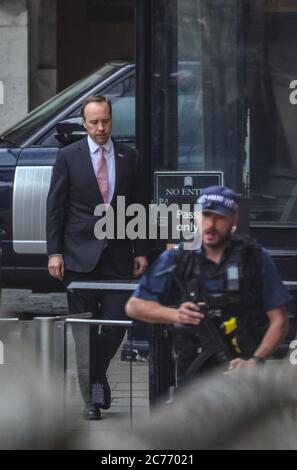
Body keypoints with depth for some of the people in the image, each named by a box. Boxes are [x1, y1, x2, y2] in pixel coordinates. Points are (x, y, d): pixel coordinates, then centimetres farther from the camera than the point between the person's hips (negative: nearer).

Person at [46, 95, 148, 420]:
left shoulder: (128, 158, 8)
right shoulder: (68, 157, 2)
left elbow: (138, 207, 11)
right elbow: (55, 207, 1)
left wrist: (140, 251, 6)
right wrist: (54, 252, -6)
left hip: (118, 256, 2)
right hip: (80, 256, -2)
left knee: (117, 323, -1)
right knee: (84, 330, 0)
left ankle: (97, 376, 24)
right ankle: (92, 397, 6)